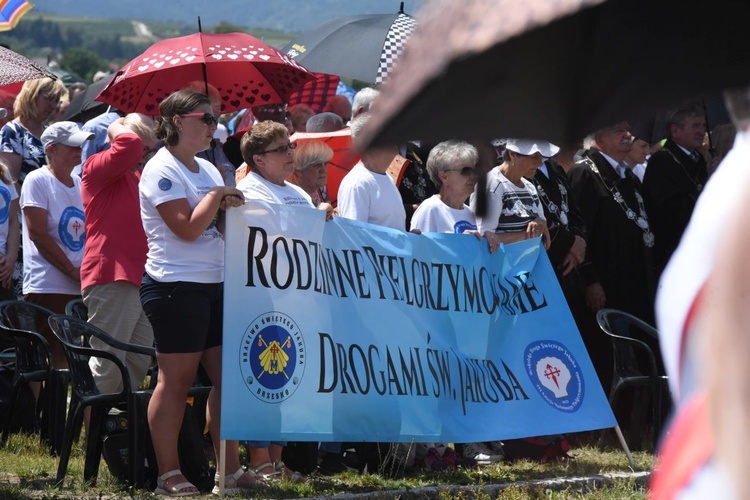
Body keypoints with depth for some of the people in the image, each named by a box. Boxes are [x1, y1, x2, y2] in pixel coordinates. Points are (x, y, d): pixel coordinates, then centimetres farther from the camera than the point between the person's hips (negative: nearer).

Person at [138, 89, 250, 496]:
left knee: (226, 377, 6)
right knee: (176, 381, -4)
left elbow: (221, 226, 19)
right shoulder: (162, 170, -9)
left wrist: (229, 207, -1)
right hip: (176, 286, -8)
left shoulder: (207, 170, 17)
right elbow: (187, 228, -18)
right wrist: (216, 196, -9)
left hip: (214, 284, 9)